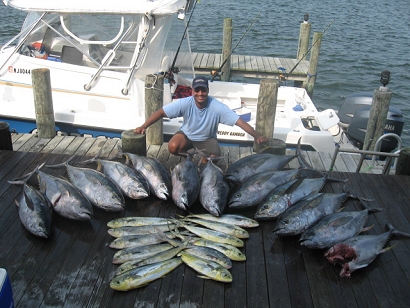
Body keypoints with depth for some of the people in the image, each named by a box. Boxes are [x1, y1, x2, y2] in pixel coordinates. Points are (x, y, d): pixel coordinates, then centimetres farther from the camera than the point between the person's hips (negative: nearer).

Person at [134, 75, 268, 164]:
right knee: (173, 147, -30)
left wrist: (257, 136, -41)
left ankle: (200, 157, 10)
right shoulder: (185, 103, -25)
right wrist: (143, 126, -35)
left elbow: (239, 121, -30)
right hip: (187, 134, 1)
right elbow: (161, 112, -24)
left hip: (207, 139, -1)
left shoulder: (217, 107, -27)